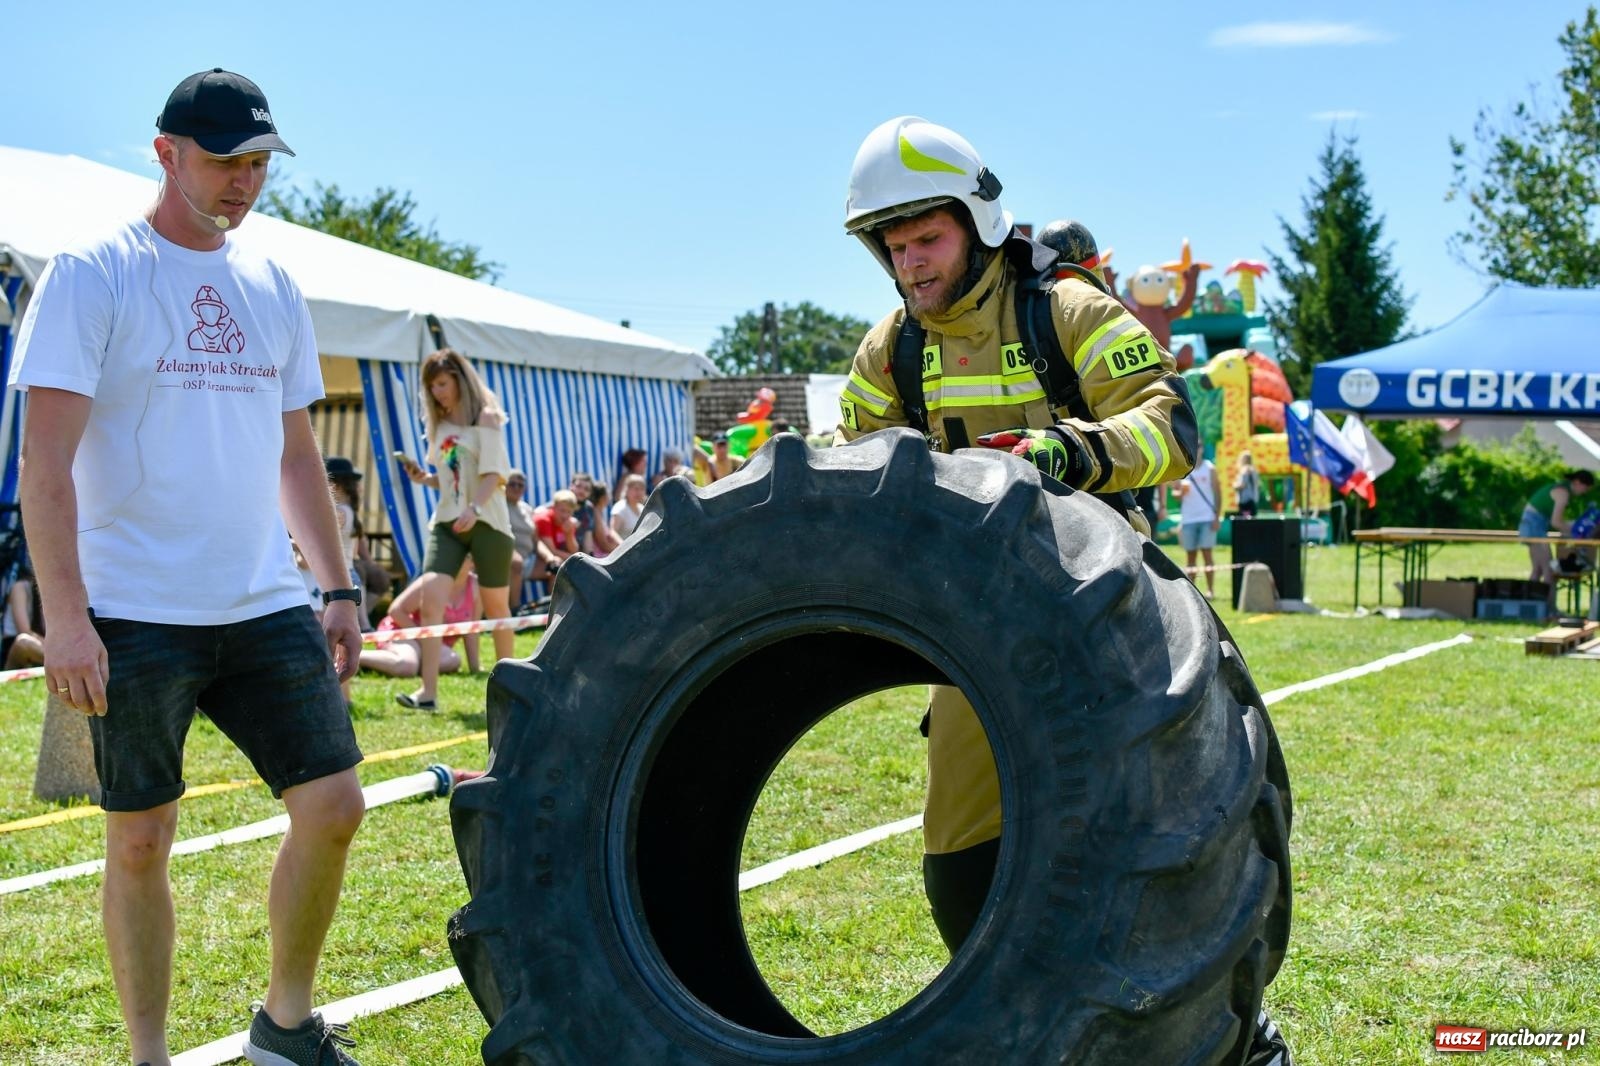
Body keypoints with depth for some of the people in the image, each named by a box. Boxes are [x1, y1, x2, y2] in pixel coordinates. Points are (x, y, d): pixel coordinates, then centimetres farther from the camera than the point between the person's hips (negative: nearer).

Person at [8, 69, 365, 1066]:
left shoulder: (272, 285, 13)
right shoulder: (92, 274, -5)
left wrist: (340, 588, 16)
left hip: (267, 608, 5)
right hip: (137, 617, -5)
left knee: (334, 806, 1)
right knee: (140, 841, 2)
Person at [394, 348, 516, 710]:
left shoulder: (485, 418, -4)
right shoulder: (439, 425, 13)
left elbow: (494, 472, -14)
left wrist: (474, 508, -29)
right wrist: (423, 478, 0)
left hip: (486, 521, -5)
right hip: (447, 521, 5)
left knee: (496, 606, 6)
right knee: (431, 596, -14)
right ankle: (428, 691, -19)